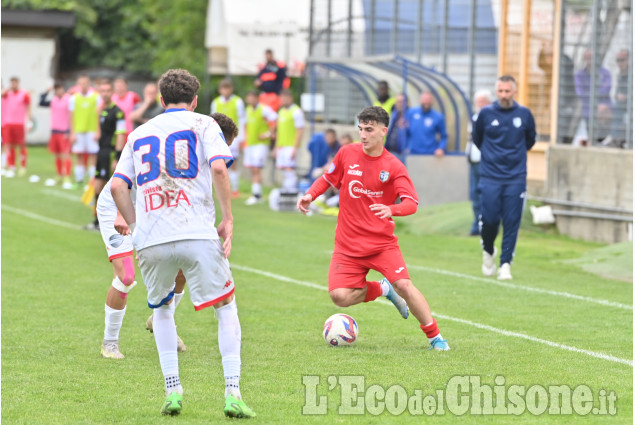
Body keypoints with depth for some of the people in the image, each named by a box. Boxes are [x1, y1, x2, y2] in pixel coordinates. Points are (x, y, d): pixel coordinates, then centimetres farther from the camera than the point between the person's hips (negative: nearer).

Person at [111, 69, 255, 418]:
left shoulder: (139, 133, 20)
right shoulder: (201, 124, 9)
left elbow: (117, 186, 10)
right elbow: (218, 168, -8)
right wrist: (228, 219, -3)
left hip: (150, 241, 3)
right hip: (197, 233, -3)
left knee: (161, 310, 24)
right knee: (226, 307, 10)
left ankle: (172, 390, 11)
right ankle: (232, 393, -2)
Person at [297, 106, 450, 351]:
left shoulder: (393, 166, -7)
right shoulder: (347, 154, 0)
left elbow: (411, 203, -16)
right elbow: (328, 178, 16)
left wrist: (391, 209, -36)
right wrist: (310, 195, -2)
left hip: (382, 242, -2)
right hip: (348, 245, 2)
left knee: (404, 285, -19)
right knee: (340, 296, -14)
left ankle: (435, 337, -1)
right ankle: (382, 289, 17)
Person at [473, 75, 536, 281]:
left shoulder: (524, 114, 2)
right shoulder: (486, 114, 0)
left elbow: (530, 140, 19)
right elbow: (476, 139, 16)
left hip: (516, 178, 1)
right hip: (490, 177, -1)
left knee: (512, 223, -3)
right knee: (489, 219, -5)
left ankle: (505, 264, 4)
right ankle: (488, 252, 23)